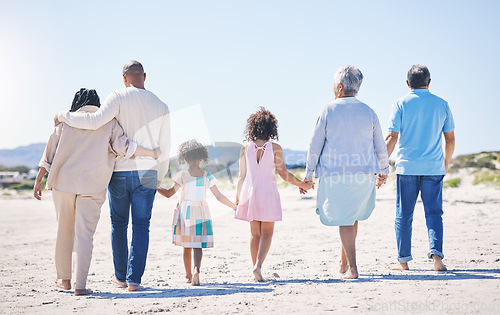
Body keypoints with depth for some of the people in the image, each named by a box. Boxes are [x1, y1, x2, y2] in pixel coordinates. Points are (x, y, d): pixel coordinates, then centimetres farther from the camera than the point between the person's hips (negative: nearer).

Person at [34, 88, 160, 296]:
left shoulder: (66, 120, 9)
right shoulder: (108, 122, 4)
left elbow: (50, 152, 8)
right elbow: (123, 146, -7)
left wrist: (39, 179, 11)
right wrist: (152, 153, 2)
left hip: (63, 181, 2)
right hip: (92, 185, -2)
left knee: (64, 231, 14)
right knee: (85, 234, -2)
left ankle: (64, 279, 23)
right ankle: (80, 285, -7)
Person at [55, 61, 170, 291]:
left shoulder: (119, 97, -6)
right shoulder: (161, 107, 5)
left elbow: (96, 121, -22)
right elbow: (164, 149, 7)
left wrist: (64, 116, -7)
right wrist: (159, 176, 20)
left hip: (119, 171, -1)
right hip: (146, 173, 1)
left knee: (118, 224, 14)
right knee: (141, 226, 5)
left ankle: (121, 276, 22)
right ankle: (134, 279, 0)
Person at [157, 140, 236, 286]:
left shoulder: (182, 176, -5)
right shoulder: (207, 176, -1)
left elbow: (169, 193, -2)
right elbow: (219, 197, 1)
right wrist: (234, 207, 12)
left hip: (185, 212, 0)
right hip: (201, 212, 0)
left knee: (187, 246, 12)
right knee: (198, 245, 2)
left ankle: (189, 275, 18)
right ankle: (196, 269, -23)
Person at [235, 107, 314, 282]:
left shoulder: (246, 149, 1)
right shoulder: (275, 148, -6)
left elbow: (242, 177, 4)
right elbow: (283, 173, -6)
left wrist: (238, 198, 15)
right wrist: (302, 184, 6)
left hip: (249, 192, 3)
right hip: (268, 193, -3)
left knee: (255, 233, 12)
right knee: (267, 233, 5)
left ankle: (256, 268, 14)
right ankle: (258, 266, -13)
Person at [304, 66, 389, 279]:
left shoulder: (328, 111, -5)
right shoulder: (368, 112, 3)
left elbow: (315, 144, -3)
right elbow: (380, 146, 10)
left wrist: (308, 174, 5)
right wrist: (383, 171, 25)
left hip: (335, 176, -3)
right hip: (363, 174, 3)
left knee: (344, 220, 4)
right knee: (353, 216, 20)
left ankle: (352, 268, -2)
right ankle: (343, 262, 26)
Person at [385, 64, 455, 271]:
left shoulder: (401, 104, -2)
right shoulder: (442, 105, 5)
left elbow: (392, 138, -7)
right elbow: (450, 140, 7)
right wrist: (445, 164, 22)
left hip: (407, 168, -1)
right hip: (433, 168, 1)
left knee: (404, 215, 6)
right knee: (434, 213, 7)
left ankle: (403, 260, 10)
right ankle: (436, 254, -9)